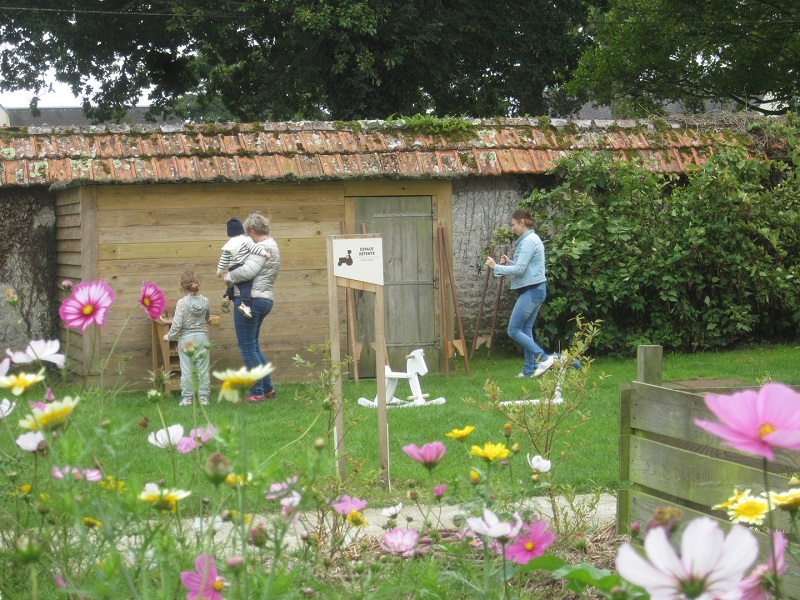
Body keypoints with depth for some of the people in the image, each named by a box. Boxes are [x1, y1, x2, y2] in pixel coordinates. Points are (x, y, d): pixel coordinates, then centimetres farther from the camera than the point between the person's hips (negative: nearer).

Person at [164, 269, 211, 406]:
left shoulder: (182, 303, -14)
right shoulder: (205, 301, -2)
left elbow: (177, 324, -16)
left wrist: (169, 336, -1)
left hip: (186, 340, -3)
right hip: (202, 337, 3)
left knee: (186, 370, 4)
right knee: (203, 369, 8)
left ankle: (187, 398, 6)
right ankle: (203, 397, 11)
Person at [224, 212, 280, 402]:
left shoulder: (262, 247, -14)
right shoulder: (272, 245, 19)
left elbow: (248, 271, -26)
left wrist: (228, 276, -9)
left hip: (249, 299, -11)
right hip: (264, 299, 11)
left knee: (247, 348, -3)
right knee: (253, 347, 19)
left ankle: (257, 393, 1)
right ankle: (268, 388, 22)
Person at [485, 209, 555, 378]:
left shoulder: (528, 241, -15)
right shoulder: (533, 239, 17)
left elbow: (519, 269, -19)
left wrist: (496, 267, -12)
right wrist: (508, 263, 9)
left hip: (530, 291, -10)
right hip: (536, 290, 10)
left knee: (514, 330, -7)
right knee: (526, 329, 11)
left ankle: (544, 358, -12)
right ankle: (529, 370, 12)